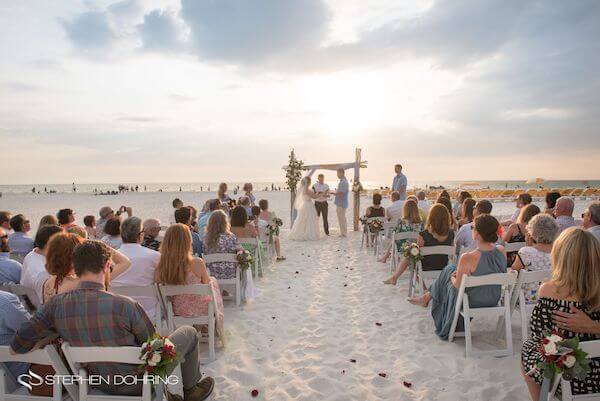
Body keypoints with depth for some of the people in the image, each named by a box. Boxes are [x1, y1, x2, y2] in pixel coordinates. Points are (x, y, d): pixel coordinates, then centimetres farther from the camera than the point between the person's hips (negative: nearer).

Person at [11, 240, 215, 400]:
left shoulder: (55, 305, -15)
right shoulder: (124, 305, -30)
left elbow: (18, 345, -6)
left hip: (102, 384, 6)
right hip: (137, 382, -6)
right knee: (189, 332, 13)